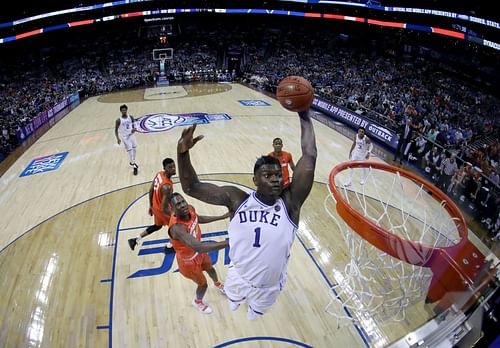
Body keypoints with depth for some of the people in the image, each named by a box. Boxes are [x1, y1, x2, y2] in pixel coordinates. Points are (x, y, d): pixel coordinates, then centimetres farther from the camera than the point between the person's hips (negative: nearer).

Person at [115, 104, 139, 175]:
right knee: (129, 150, -8)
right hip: (125, 137, -5)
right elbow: (116, 130, -9)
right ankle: (134, 167, -1)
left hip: (131, 135, 5)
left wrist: (134, 129, -15)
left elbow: (134, 124, 8)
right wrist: (118, 138, -19)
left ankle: (133, 162, 40)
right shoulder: (119, 120, -14)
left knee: (134, 149, 15)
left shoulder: (130, 117, -4)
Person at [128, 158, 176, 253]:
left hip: (156, 206, 8)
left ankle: (135, 240, 39)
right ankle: (169, 247, 33)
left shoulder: (159, 174, -10)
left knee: (158, 225, 32)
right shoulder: (167, 186, -37)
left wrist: (151, 206, 17)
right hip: (161, 209, -8)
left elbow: (151, 191, 4)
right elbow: (164, 209, -32)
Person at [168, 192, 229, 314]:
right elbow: (199, 247, -57)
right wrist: (228, 243, -62)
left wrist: (222, 217, 3)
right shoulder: (177, 227, -45)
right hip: (188, 260, -7)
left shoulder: (190, 209, -20)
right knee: (203, 284, 17)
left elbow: (199, 219, 6)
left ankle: (217, 284, 69)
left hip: (198, 251, 7)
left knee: (210, 268, 32)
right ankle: (197, 302, 53)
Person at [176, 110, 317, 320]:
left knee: (255, 311, 33)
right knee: (233, 299, 34)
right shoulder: (237, 200, -21)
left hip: (270, 286, 0)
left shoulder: (290, 202, -23)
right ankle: (236, 298, 70)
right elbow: (191, 187, -22)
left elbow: (310, 156, -30)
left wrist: (304, 116, -28)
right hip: (240, 278, 0)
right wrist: (183, 153, -38)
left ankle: (253, 307, 69)